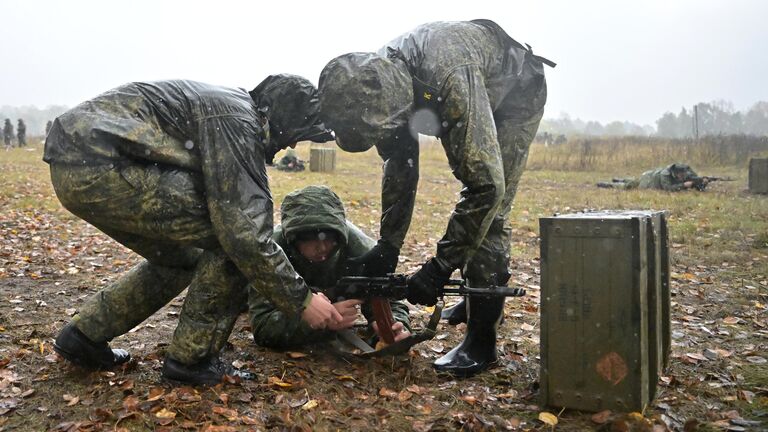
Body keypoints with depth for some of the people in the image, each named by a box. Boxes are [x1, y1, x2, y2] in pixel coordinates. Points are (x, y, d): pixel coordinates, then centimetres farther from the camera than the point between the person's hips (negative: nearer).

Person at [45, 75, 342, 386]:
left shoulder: (226, 106, 22)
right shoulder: (239, 122, -10)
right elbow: (244, 230, -17)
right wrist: (301, 300, -7)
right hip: (99, 165, -11)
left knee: (179, 258, 22)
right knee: (233, 242, -8)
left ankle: (83, 335, 27)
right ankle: (191, 359, 4)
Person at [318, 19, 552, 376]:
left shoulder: (451, 80, -45)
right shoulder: (382, 83, -22)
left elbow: (487, 184, -43)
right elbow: (400, 165, -9)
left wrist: (440, 267, -39)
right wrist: (388, 245, -12)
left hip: (516, 95, -7)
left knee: (488, 211, -16)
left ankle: (481, 340, -9)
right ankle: (479, 298, 34)